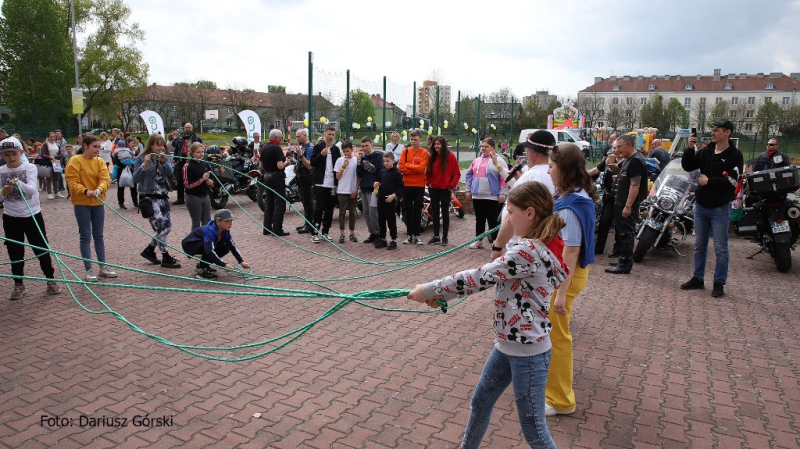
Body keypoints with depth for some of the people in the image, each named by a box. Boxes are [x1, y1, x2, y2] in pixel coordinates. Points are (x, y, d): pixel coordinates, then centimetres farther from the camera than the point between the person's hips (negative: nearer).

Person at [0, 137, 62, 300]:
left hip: (32, 214, -2)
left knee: (42, 248, 5)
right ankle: (18, 284, 22)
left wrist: (20, 184, -39)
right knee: (15, 252, 9)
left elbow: (32, 190, -19)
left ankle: (50, 280, 17)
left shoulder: (30, 167, -6)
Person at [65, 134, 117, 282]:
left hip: (98, 203, 4)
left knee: (98, 235, 12)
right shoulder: (75, 161, -8)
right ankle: (88, 270, 8)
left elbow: (105, 179, -8)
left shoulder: (100, 162, 4)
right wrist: (86, 191, -30)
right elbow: (72, 183, -13)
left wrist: (99, 189, -28)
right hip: (81, 204, -4)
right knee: (86, 236, 1)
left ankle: (103, 267, 21)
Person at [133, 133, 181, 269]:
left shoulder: (166, 158, 9)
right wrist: (144, 165, -23)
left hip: (163, 197, 6)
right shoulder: (141, 159, -3)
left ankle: (149, 250, 27)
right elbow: (135, 179, -12)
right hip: (149, 197, -6)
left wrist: (164, 162, -26)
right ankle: (166, 257, -3)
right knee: (160, 226, -11)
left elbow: (170, 172, -9)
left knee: (167, 226, 9)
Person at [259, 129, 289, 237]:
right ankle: (277, 229, -4)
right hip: (277, 177, -9)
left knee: (268, 203, 13)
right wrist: (286, 162, -4)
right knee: (279, 203, -4)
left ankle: (267, 228, 15)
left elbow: (261, 166, 15)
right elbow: (280, 166, -22)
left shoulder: (264, 147, 11)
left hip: (267, 176, 9)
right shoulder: (277, 148, -15)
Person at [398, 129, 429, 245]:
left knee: (417, 211, 3)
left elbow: (421, 168, -13)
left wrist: (407, 165, -8)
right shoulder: (405, 151, 5)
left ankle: (416, 235, 10)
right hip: (407, 184, 2)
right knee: (408, 210, 6)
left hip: (419, 185, -2)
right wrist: (415, 170, -12)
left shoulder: (424, 153, 0)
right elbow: (400, 167, -5)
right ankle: (409, 234, 14)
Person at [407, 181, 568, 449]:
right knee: (480, 402, 24)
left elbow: (480, 278, -23)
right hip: (507, 346, 10)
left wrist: (429, 290, -13)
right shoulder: (535, 249, 7)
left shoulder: (528, 251, -24)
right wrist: (440, 294, 3)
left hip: (528, 352, -10)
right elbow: (491, 280, 8)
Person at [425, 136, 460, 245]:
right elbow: (428, 172, 15)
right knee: (435, 212, 8)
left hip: (445, 189, -4)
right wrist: (428, 183, 3)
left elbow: (457, 173, -6)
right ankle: (436, 236, 16)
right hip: (433, 189, 5)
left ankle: (445, 237, 12)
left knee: (445, 212, 5)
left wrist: (451, 185, -12)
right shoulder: (432, 157, 7)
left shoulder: (450, 156, -7)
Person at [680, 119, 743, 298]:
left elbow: (732, 181, -16)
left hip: (720, 208, -5)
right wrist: (690, 148, -10)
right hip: (701, 206, 5)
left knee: (720, 248, 1)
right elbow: (687, 166, 0)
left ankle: (719, 283, 10)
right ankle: (697, 278, 24)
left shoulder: (734, 155, -7)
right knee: (699, 246, 13)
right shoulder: (705, 151, 8)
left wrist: (709, 181, -16)